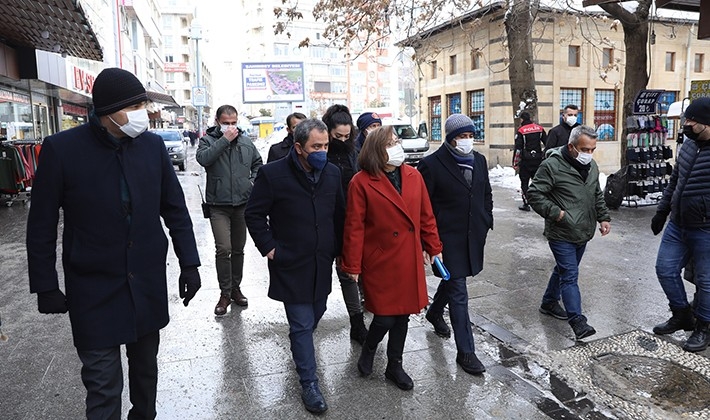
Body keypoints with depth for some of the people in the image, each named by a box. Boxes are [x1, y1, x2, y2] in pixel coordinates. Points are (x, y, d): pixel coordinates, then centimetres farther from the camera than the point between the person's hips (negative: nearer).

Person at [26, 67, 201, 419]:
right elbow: (41, 225, -3)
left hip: (148, 282, 3)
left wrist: (189, 264, 2)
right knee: (103, 383, 3)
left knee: (145, 366, 19)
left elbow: (175, 209, 4)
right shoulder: (61, 148, -10)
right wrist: (45, 287, -1)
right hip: (94, 288, -3)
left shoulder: (153, 145, -2)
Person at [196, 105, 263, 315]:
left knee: (238, 249, 13)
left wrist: (253, 180, 3)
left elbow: (258, 163, 19)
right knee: (223, 249, -12)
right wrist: (224, 139, -21)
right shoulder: (208, 140, -2)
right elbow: (203, 158, -22)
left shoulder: (246, 141, 7)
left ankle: (235, 288, 29)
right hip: (219, 206, -3)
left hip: (242, 203, 4)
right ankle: (224, 293, 4)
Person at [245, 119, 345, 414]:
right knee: (302, 324, 2)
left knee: (315, 315, 20)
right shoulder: (273, 174, -14)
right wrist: (269, 248, -9)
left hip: (322, 264, 5)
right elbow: (254, 214, -5)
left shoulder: (332, 173, 0)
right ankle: (309, 383, 19)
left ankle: (299, 345, 51)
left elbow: (339, 214, 11)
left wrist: (336, 248, 8)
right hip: (291, 265, -5)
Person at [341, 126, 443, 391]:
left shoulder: (413, 176, 4)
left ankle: (394, 366, 35)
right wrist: (352, 265, -9)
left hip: (409, 261, 5)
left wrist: (434, 247, 11)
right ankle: (368, 350, 34)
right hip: (380, 262, -5)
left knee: (403, 315, 14)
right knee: (385, 317, 0)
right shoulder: (361, 183, -12)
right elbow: (354, 227, -11)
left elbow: (426, 216, 10)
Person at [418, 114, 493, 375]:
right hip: (449, 236, -6)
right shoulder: (432, 164, -13)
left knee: (453, 279, 24)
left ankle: (435, 313, 52)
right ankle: (465, 351, 7)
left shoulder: (479, 160, 7)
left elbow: (487, 194, 19)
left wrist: (487, 221, 12)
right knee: (458, 292, -3)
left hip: (474, 235, 7)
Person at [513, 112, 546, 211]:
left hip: (525, 161, -4)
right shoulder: (540, 128, 5)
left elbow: (518, 148, -13)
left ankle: (526, 204, 5)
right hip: (538, 160, 4)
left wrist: (515, 163, -7)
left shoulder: (521, 130, -9)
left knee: (524, 182, 5)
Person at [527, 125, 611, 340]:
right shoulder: (552, 165, -17)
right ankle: (577, 321, -3)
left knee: (564, 270, 20)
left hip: (582, 233, 8)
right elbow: (534, 194, -16)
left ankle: (549, 302, 38)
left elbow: (598, 195, 21)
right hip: (561, 234, -8)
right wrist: (554, 212, -21)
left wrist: (604, 217, 11)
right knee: (570, 276, -7)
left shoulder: (591, 166, 9)